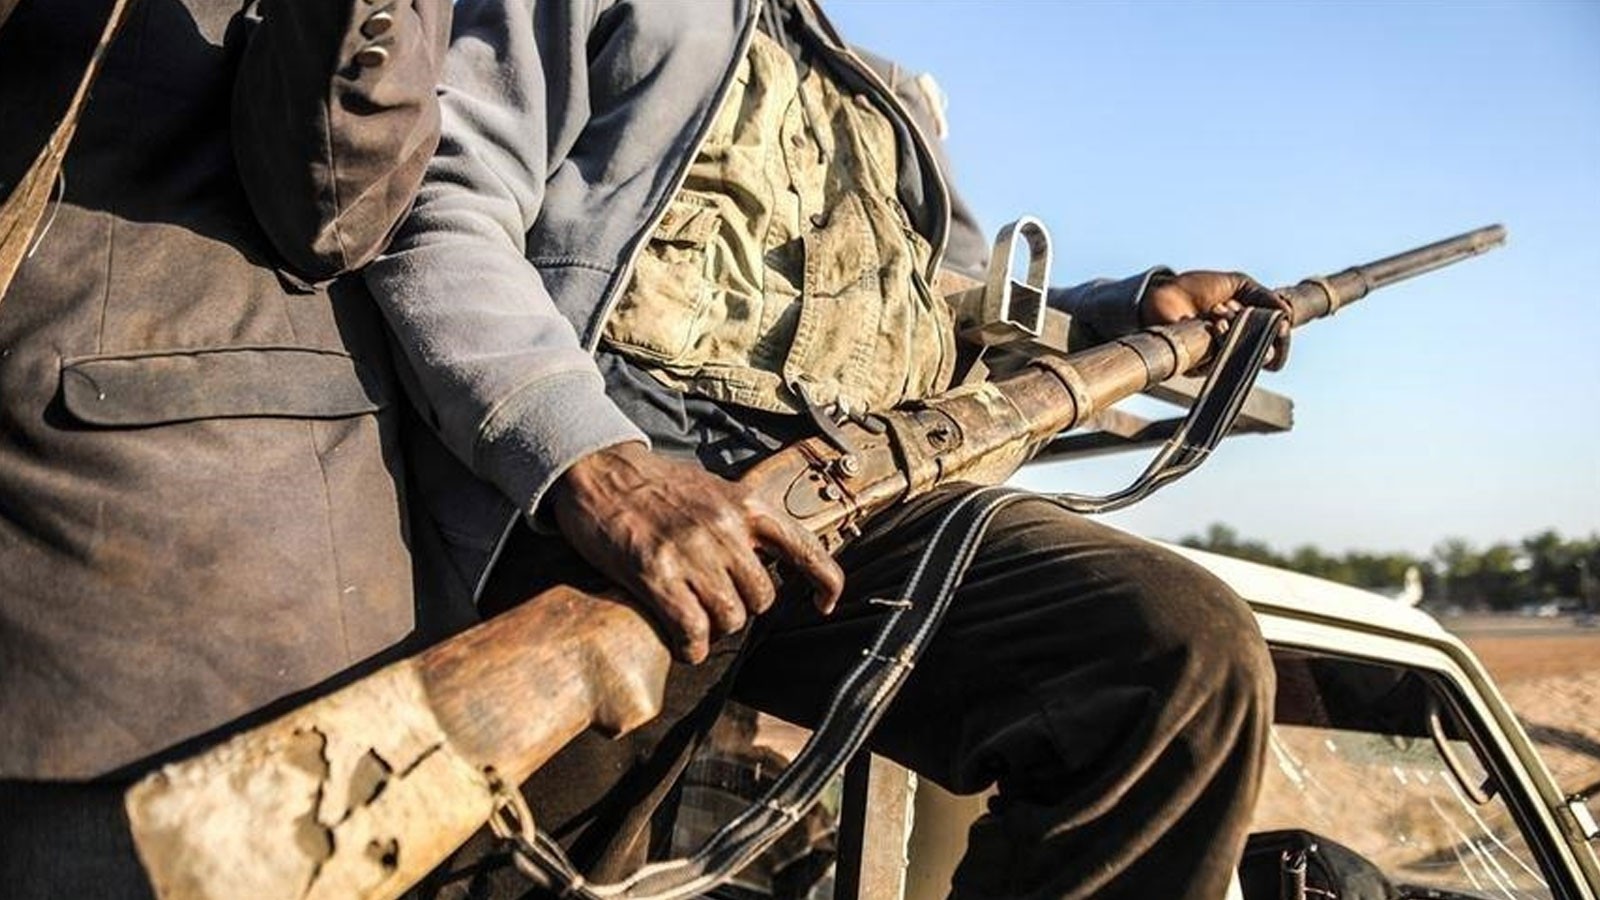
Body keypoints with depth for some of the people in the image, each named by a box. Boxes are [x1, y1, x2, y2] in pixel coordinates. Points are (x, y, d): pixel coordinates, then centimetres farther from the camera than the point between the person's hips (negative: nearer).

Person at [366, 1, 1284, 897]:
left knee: (1197, 653, -17)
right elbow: (435, 212, -3)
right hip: (604, 472, -4)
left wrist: (1137, 307, 27)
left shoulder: (888, 103, 35)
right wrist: (595, 466, -21)